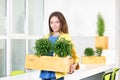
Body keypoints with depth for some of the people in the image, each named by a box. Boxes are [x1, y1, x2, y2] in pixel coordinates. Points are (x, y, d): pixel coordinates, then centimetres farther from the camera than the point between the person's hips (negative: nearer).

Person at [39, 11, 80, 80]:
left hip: (57, 73, -5)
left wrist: (75, 64, -18)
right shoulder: (47, 37, 11)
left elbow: (74, 55, 0)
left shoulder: (66, 37, -4)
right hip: (45, 72, 5)